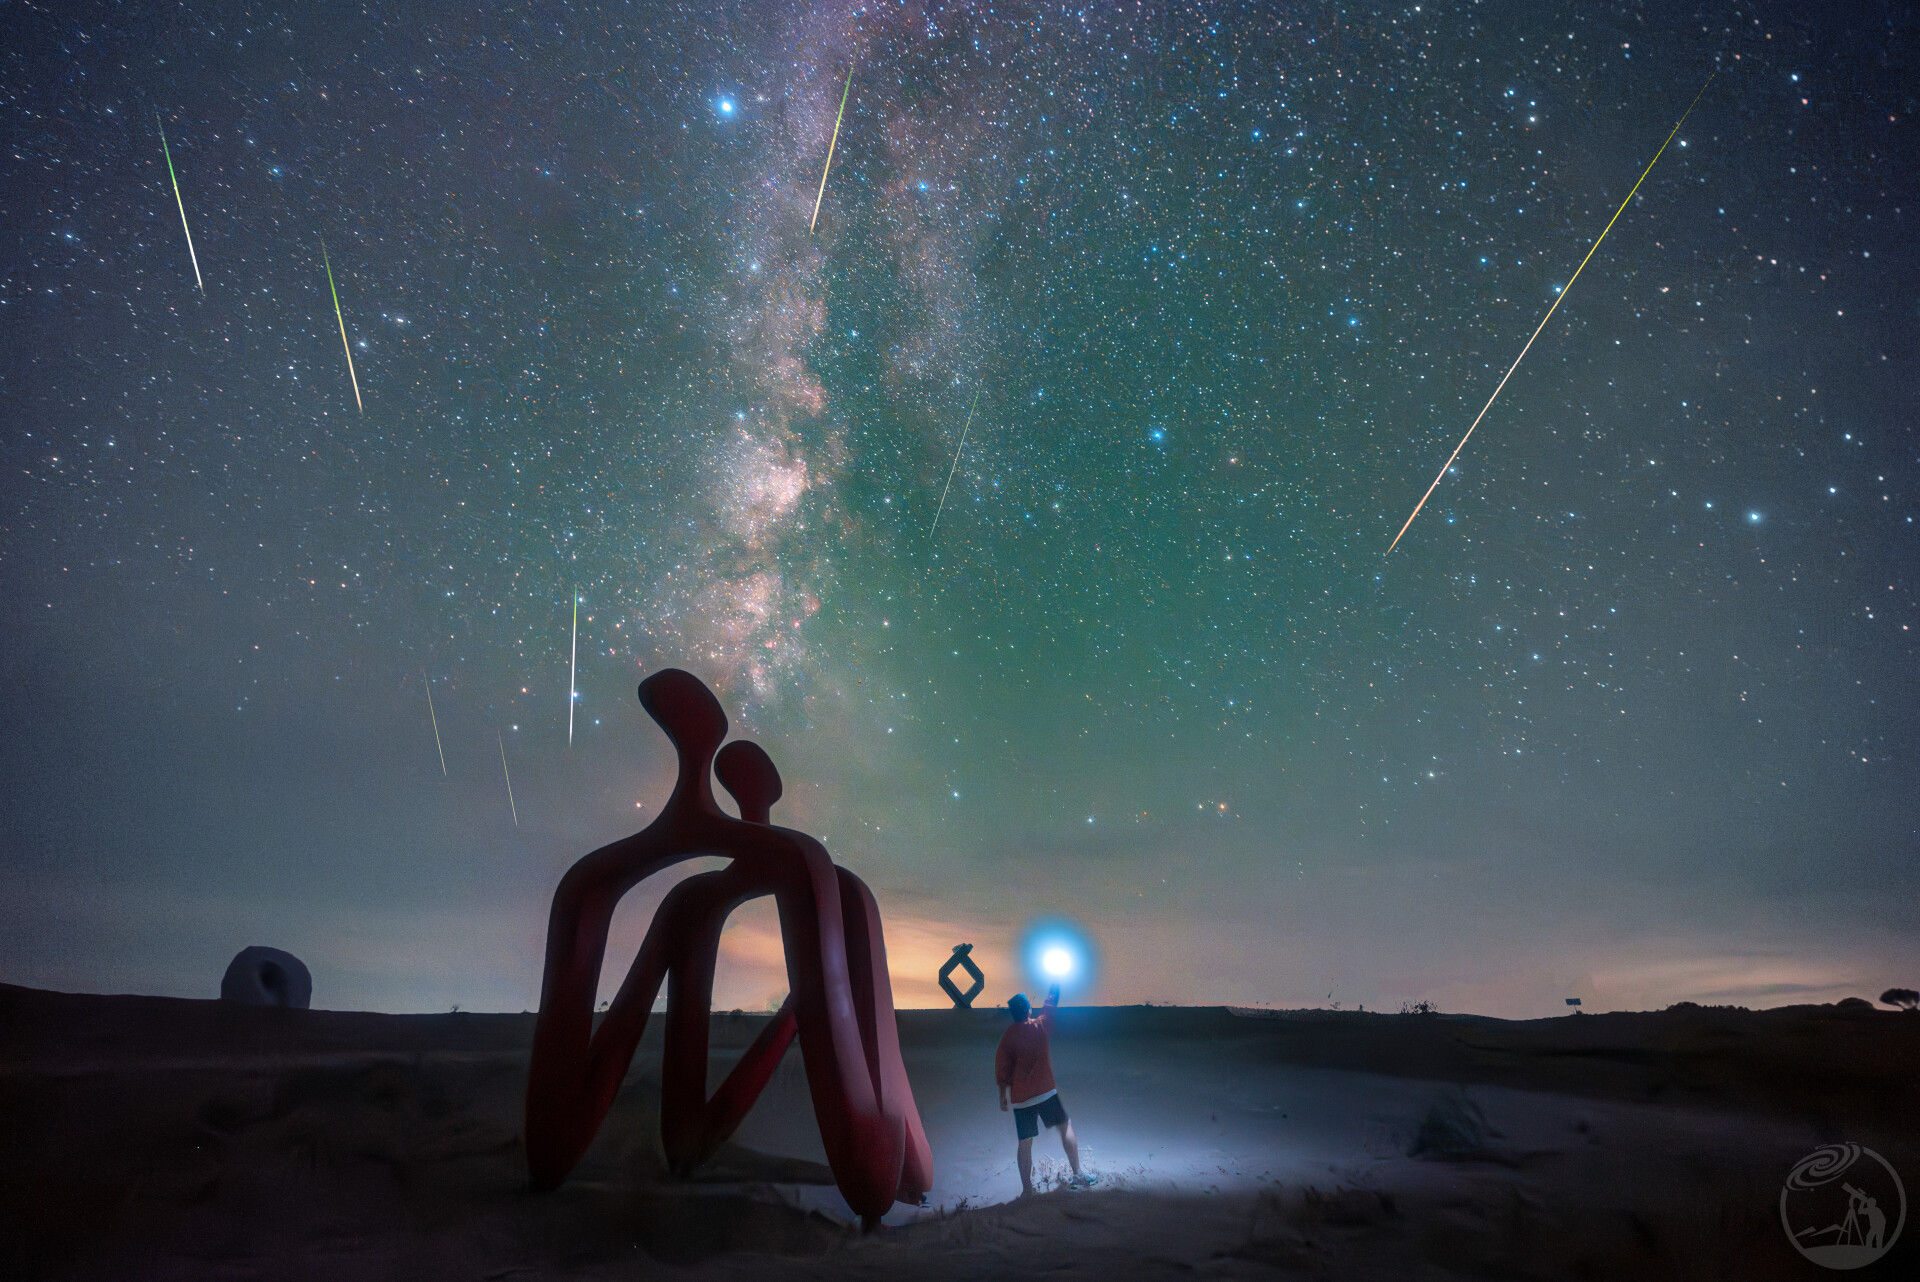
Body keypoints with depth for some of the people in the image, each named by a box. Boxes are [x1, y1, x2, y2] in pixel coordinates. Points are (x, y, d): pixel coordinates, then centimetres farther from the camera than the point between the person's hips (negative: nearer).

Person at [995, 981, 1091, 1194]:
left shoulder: (1007, 1037, -6)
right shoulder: (1041, 1027, -7)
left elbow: (1002, 1070, -2)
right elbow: (1052, 1003, 9)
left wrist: (1003, 1096, 9)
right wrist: (1055, 985, 23)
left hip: (1020, 1098, 1)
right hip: (1046, 1092, -1)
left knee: (1025, 1143, 7)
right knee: (1066, 1127, 15)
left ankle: (1026, 1189, 8)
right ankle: (1077, 1175, 13)